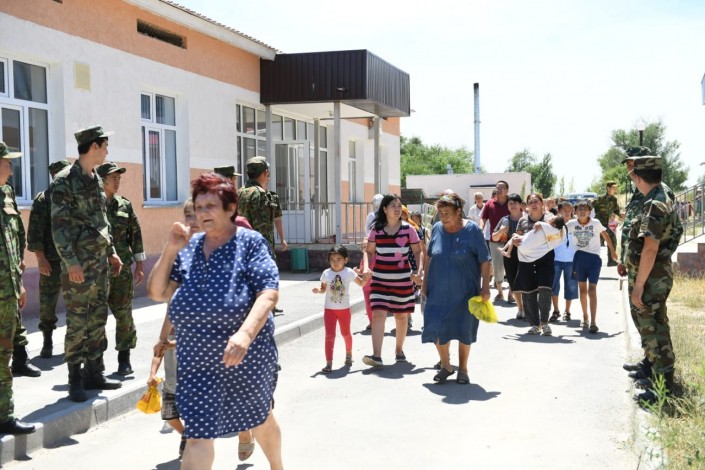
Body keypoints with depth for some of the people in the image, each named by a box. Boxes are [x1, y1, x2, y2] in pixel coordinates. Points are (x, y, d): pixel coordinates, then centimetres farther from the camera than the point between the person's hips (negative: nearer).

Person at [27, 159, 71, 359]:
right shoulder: (43, 200, -3)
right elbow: (34, 232, -8)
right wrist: (41, 258, -15)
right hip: (52, 261, -3)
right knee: (47, 304, 3)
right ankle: (47, 342, 17)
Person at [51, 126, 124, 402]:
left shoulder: (96, 179, 14)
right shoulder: (65, 180, -11)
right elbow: (59, 225, -16)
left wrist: (111, 252, 19)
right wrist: (70, 262, -20)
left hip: (100, 261, 8)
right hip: (79, 264, -8)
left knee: (98, 320, 11)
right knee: (77, 322, -3)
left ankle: (94, 374, 20)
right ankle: (75, 381, 6)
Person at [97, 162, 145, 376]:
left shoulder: (125, 205, 8)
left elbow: (136, 234, 10)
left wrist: (140, 264, 7)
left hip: (122, 268, 2)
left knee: (123, 312, 2)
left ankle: (124, 358, 13)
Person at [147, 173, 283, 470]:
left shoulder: (250, 242, -7)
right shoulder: (189, 247, 6)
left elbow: (269, 292, -17)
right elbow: (157, 293, 5)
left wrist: (245, 332, -33)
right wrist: (170, 250, -7)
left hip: (244, 355, -3)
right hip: (197, 359, 3)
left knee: (259, 417, 20)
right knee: (197, 434, -2)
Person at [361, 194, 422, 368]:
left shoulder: (408, 229, -1)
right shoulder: (376, 230, 0)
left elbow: (418, 252, 3)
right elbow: (369, 251, 8)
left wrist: (420, 271, -11)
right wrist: (366, 268, -9)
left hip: (402, 280, 0)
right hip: (380, 279, 0)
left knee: (401, 315, 11)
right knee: (378, 314, -12)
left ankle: (399, 350, 32)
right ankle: (376, 356, -17)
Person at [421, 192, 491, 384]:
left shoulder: (472, 230, -9)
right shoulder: (437, 229, 1)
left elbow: (484, 261, -7)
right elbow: (429, 257, 12)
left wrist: (485, 287, -11)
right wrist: (425, 282, 11)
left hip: (465, 292, -2)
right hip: (439, 291, 3)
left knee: (464, 330, 5)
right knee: (436, 327, -1)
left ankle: (463, 369, 24)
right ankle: (445, 366, 21)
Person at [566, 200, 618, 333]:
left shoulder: (596, 223, -10)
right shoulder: (571, 224, -6)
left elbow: (605, 236, 4)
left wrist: (613, 252, 11)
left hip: (594, 258, -3)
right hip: (580, 257, 3)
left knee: (592, 290, -9)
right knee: (582, 289, 14)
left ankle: (593, 322, -10)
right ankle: (585, 317, 29)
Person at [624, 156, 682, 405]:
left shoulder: (653, 206, -22)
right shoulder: (665, 200, 11)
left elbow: (650, 249, -27)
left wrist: (638, 286, -24)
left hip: (649, 279, -10)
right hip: (661, 275, 10)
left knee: (651, 330, -4)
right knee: (657, 327, 21)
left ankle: (665, 388, 0)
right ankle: (656, 368, 37)